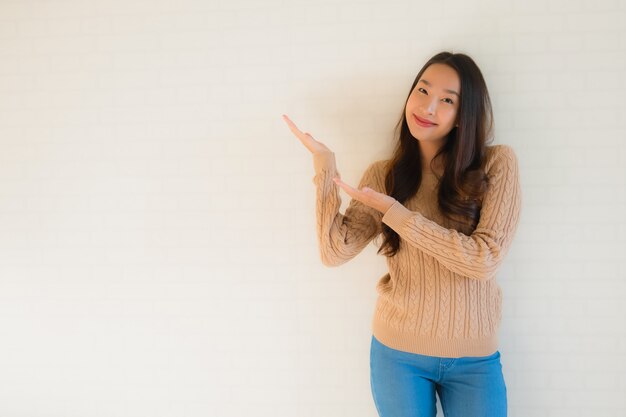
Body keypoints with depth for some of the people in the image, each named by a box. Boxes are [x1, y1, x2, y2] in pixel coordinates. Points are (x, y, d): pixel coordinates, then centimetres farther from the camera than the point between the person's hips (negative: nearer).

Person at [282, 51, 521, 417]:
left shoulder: (497, 164, -8)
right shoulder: (383, 174, -1)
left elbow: (485, 259, -17)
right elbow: (335, 251, -9)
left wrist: (393, 212, -18)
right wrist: (325, 167, -14)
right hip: (398, 351, 2)